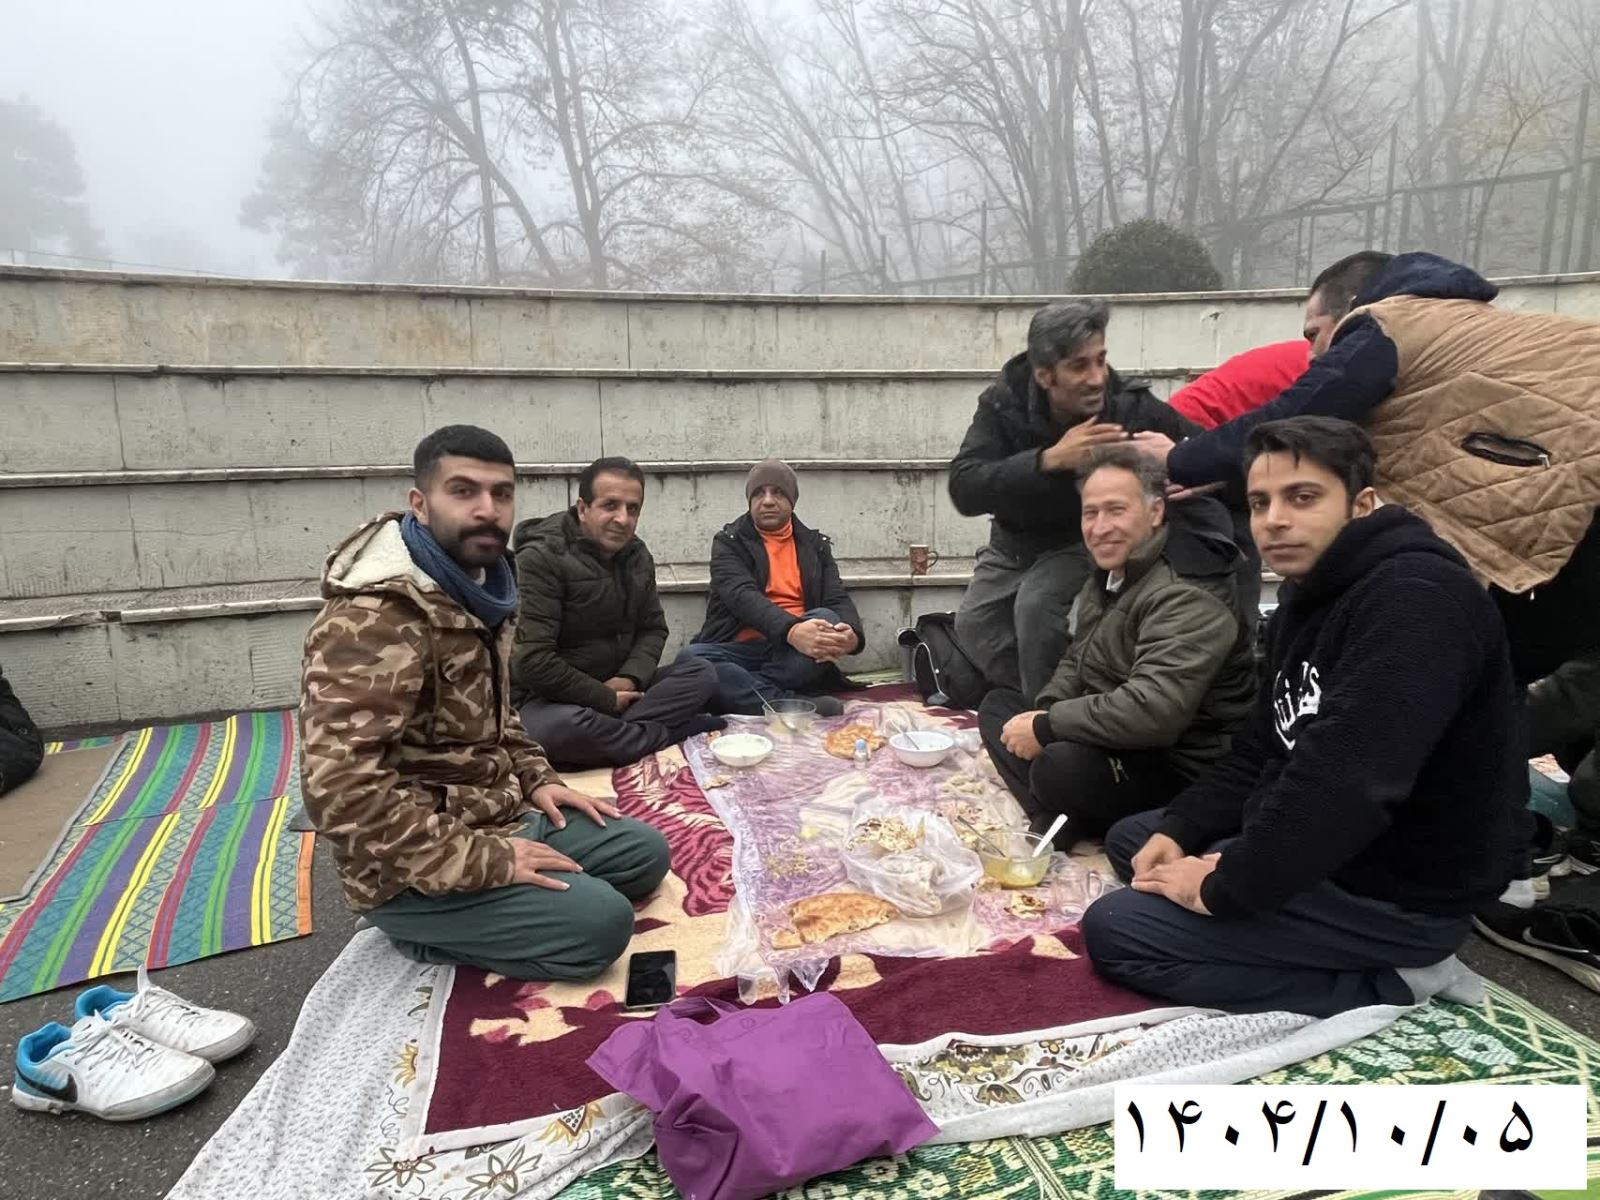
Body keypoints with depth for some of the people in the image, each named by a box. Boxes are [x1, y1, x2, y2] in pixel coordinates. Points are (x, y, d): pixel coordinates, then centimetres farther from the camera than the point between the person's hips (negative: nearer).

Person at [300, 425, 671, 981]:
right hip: (414, 870, -9)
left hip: (498, 816, 9)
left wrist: (536, 780, 6)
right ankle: (432, 930, 0)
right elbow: (339, 789, -32)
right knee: (600, 923, -21)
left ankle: (460, 926, 9)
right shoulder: (375, 616, -25)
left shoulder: (477, 589, 7)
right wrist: (485, 861, -27)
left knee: (646, 852, 10)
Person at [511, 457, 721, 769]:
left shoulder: (637, 555, 5)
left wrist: (630, 678, -11)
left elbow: (653, 628, 10)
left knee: (702, 674, -9)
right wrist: (606, 700, -17)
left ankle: (608, 736, -24)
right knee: (562, 727, -40)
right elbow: (532, 662, -23)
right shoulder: (541, 558, -17)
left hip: (616, 688, 7)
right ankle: (675, 734, -19)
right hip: (551, 697, -6)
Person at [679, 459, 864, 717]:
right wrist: (792, 631, -34)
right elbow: (742, 596, -14)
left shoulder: (816, 545, 14)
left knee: (827, 618, -28)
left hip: (796, 656, 2)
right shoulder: (729, 541, 5)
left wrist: (852, 634, -25)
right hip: (742, 650, -1)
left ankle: (742, 690, -31)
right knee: (690, 658, -31)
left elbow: (838, 600, 2)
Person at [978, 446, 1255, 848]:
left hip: (1180, 767, -10)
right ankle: (1056, 820, -9)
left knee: (1059, 766, -36)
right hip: (1113, 741, 11)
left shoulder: (1185, 597, -23)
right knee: (997, 705, 10)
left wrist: (1046, 727, -25)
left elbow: (1155, 711, -34)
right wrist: (1045, 712, -2)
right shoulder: (1111, 573, 9)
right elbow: (1077, 659, 19)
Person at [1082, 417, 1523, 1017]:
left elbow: (1347, 783, -34)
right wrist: (1177, 830, -2)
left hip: (1394, 896, -10)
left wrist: (1225, 889, -22)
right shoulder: (1308, 597, 9)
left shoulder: (1417, 599, -24)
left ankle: (1381, 986, -6)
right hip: (1316, 850, 10)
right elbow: (1263, 749, 13)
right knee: (1129, 838, 19)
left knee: (1113, 929, -13)